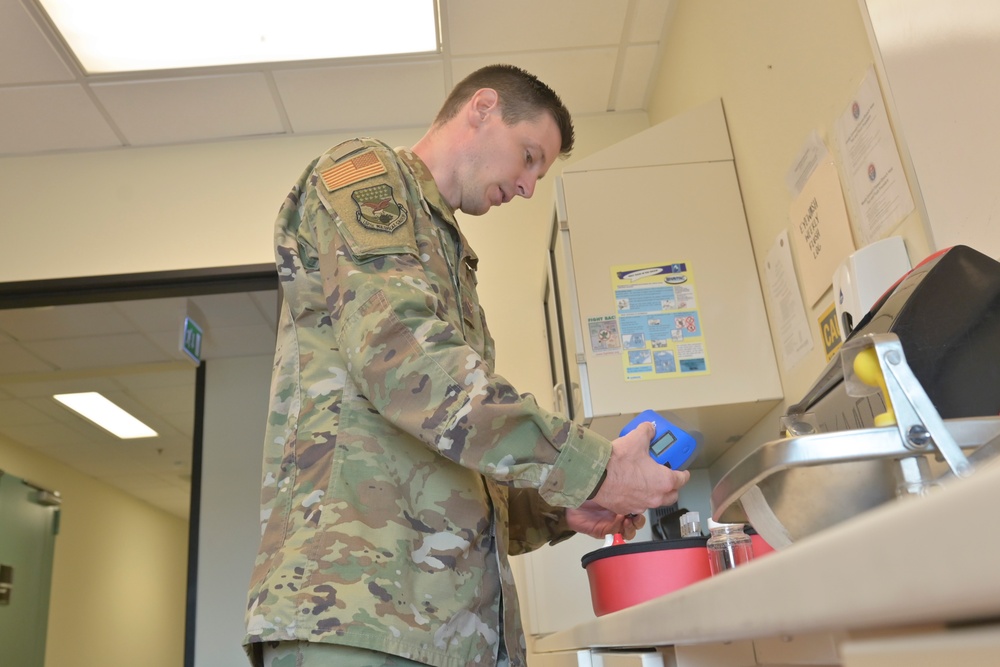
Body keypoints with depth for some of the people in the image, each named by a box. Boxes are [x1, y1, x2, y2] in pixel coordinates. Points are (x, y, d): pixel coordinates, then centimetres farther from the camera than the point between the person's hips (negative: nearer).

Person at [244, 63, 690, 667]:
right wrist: (591, 468, -15)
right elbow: (397, 353, -18)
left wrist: (557, 511, 10)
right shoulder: (363, 172, 2)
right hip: (355, 601, -8)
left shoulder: (447, 259, 27)